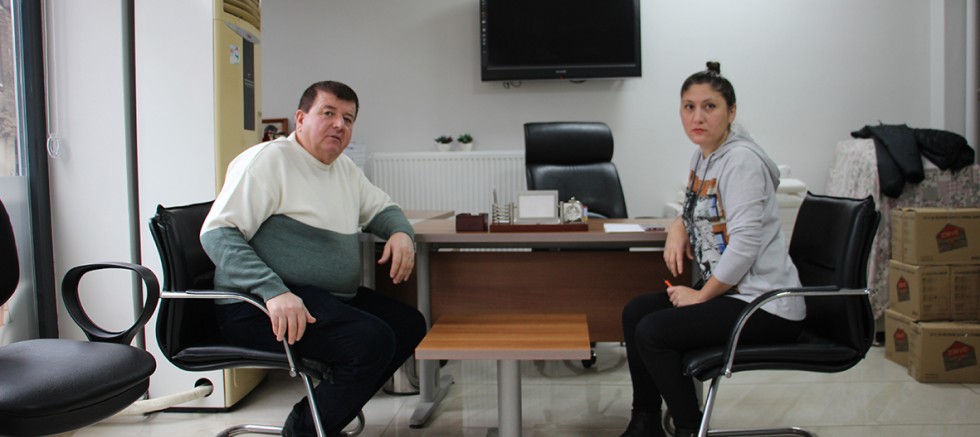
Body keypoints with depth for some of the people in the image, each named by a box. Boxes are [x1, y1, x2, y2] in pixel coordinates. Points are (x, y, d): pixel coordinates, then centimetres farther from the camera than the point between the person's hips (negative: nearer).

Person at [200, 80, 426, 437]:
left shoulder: (345, 169, 17)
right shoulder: (268, 160, -9)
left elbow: (381, 207, 30)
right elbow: (217, 233, -17)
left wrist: (401, 233, 4)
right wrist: (273, 291, -30)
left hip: (331, 299, 10)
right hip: (259, 307, -9)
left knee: (409, 325, 3)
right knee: (372, 339, -26)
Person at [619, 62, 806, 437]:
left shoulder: (741, 160, -18)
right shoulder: (702, 156, 9)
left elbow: (744, 244, -24)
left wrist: (701, 296, -15)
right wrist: (677, 228, 3)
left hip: (765, 304, -9)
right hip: (725, 290, 9)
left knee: (652, 333, -18)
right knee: (634, 312, 6)